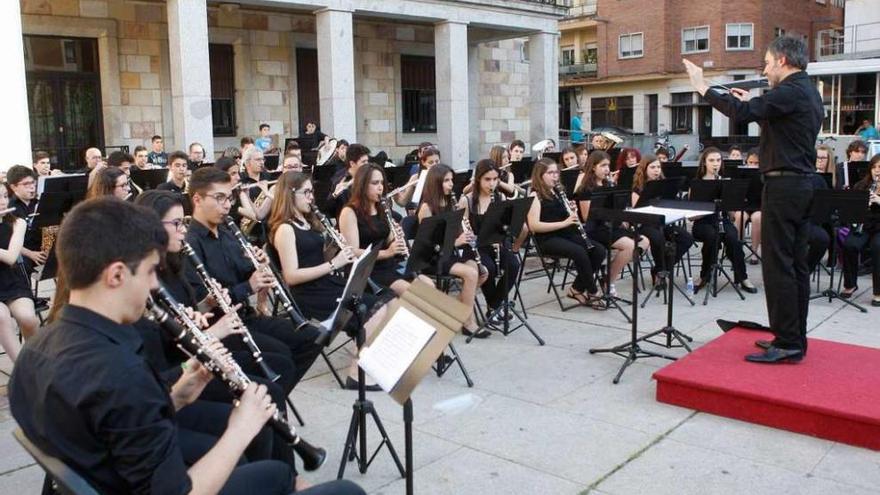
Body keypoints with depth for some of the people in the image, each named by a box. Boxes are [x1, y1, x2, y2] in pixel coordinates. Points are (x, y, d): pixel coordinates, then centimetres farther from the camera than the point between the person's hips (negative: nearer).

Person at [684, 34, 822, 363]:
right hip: (803, 184, 10)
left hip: (783, 185, -10)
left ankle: (787, 344, -5)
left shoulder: (791, 91, -13)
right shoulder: (809, 92, 18)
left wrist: (703, 88, -15)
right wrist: (753, 103, 17)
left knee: (778, 265, -8)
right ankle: (794, 338, 18)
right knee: (796, 264, 11)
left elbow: (742, 113, -24)